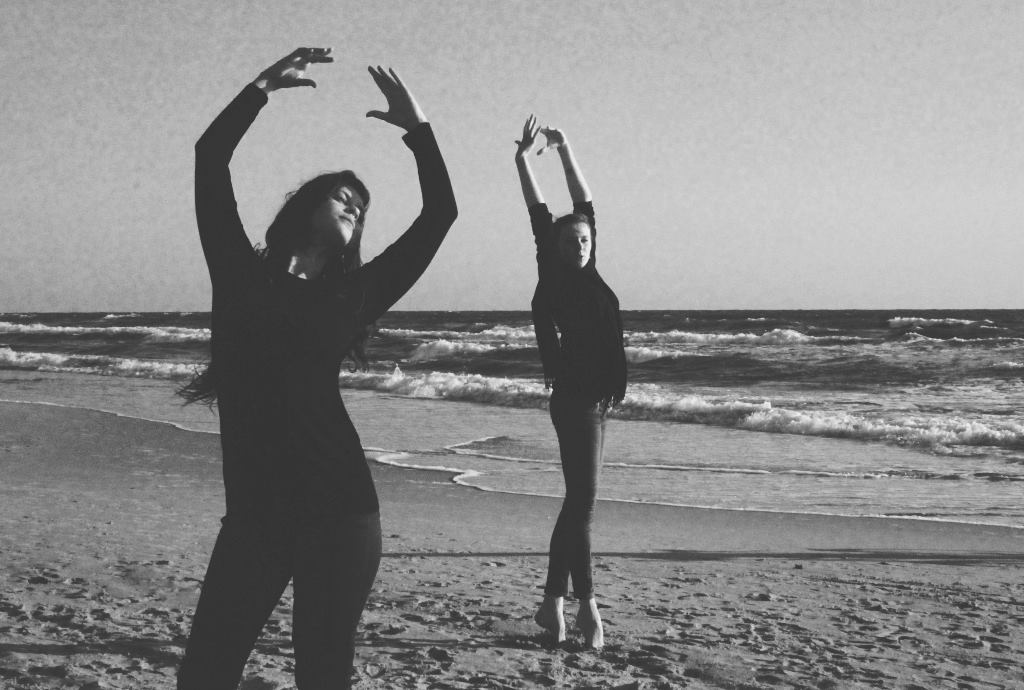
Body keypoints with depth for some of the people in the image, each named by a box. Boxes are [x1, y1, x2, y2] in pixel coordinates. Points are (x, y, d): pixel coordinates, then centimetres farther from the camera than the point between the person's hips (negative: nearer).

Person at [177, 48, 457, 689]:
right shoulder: (241, 273, 12)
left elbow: (440, 213, 11)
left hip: (337, 508, 0)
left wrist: (417, 125, 10)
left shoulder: (350, 297, 12)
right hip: (255, 510, 0)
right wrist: (266, 85, 6)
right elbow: (210, 162, 6)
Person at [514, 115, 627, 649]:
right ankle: (587, 606, -4)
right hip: (572, 398, -8)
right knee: (581, 501, -8)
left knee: (577, 501, 10)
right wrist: (523, 159, -4)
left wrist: (564, 150, 21)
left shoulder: (591, 280, 13)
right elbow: (538, 216, -3)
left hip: (597, 398, 8)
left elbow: (584, 202, 18)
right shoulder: (553, 282, -2)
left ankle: (553, 603, 16)